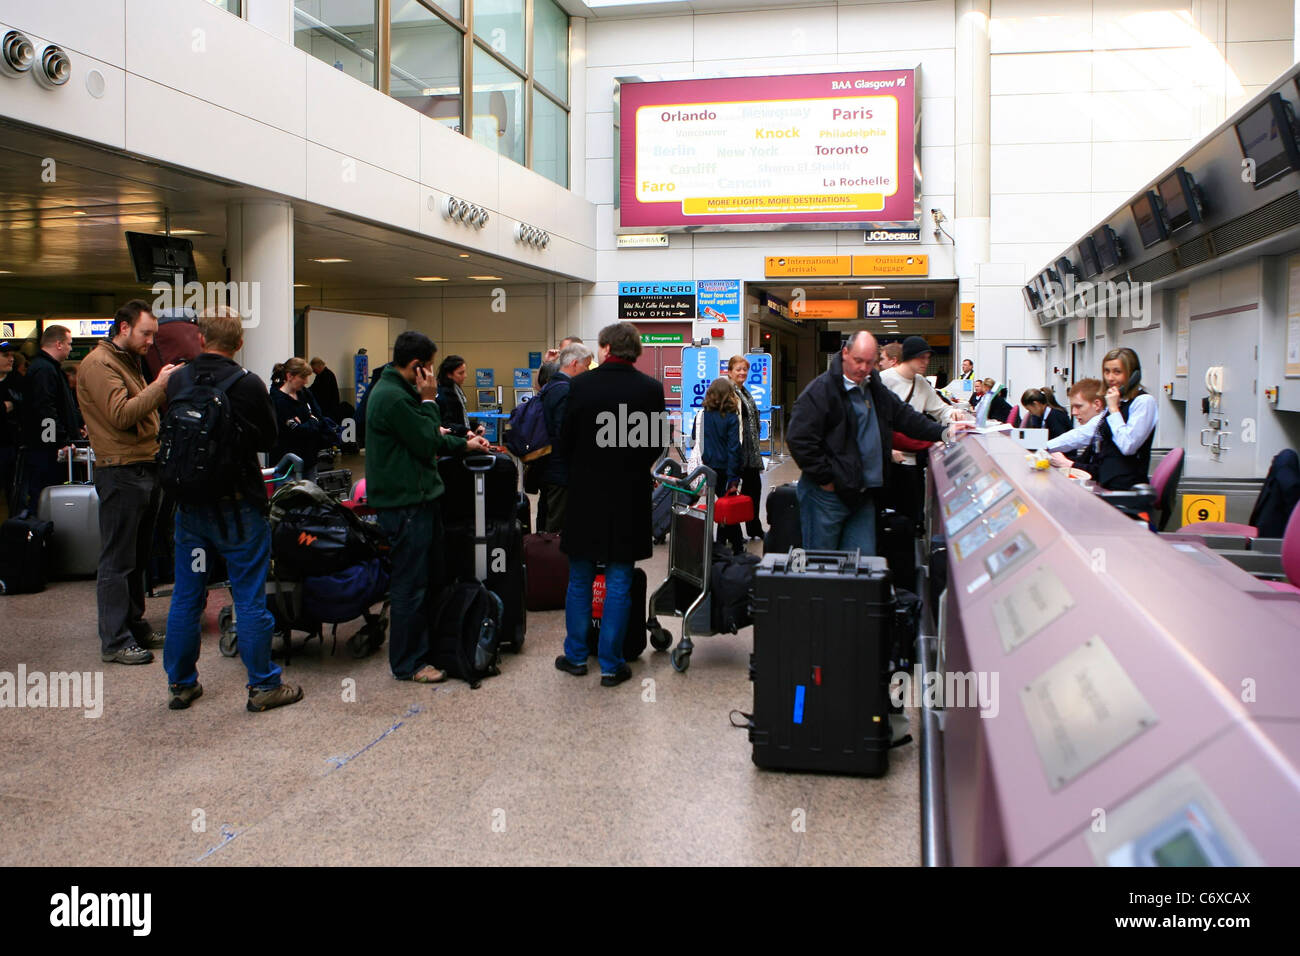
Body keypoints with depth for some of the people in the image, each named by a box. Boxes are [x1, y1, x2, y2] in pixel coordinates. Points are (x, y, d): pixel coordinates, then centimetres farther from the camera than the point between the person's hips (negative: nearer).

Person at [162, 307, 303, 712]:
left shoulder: (177, 381, -3)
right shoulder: (248, 385, -16)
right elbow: (268, 439, -3)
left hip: (190, 505, 4)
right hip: (238, 506, -4)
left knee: (186, 596, 14)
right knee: (250, 598, 3)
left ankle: (180, 684, 23)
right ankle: (263, 686, 11)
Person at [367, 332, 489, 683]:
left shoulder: (399, 391, 14)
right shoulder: (392, 398, -20)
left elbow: (426, 439, 23)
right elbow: (425, 445, -18)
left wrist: (464, 444, 24)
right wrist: (429, 400, -11)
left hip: (418, 498, 11)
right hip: (406, 503, -11)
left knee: (431, 578, 18)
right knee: (410, 584, -2)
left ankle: (427, 645, 30)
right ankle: (408, 663, 8)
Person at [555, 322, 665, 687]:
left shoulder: (580, 384, -8)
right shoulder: (651, 388, -6)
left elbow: (565, 441, -2)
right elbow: (656, 446, 0)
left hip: (585, 493, 0)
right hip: (629, 497, 0)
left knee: (580, 580, 14)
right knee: (619, 583, 7)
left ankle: (576, 656, 22)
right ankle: (611, 664, 11)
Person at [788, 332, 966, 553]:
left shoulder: (875, 388, 13)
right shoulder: (821, 390, -12)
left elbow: (903, 415, 24)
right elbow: (800, 441, -17)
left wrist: (943, 433, 13)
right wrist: (825, 479, -15)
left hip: (863, 496, 7)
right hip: (828, 494, -7)